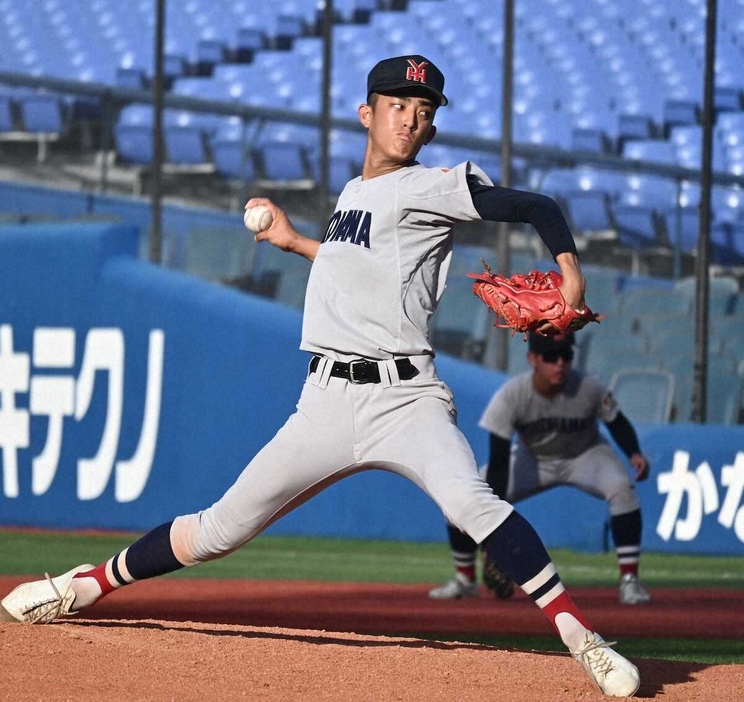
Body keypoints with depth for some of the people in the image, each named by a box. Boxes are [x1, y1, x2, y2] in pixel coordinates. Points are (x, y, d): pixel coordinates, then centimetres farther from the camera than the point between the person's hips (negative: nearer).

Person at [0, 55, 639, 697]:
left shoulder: (430, 188, 0)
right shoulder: (353, 194, 21)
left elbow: (537, 206, -7)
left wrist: (569, 270, -21)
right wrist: (296, 241, 38)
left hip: (404, 397, -5)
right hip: (328, 402, 6)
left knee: (469, 500, -32)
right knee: (222, 529, 7)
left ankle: (578, 635, -31)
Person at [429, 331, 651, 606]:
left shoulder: (589, 388, -29)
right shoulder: (510, 396, -31)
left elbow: (617, 423, -10)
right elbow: (498, 460, -30)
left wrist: (634, 453, -31)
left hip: (585, 455, -1)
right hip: (532, 459, 1)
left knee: (621, 487, -33)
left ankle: (629, 581, -23)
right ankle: (464, 580, 11)